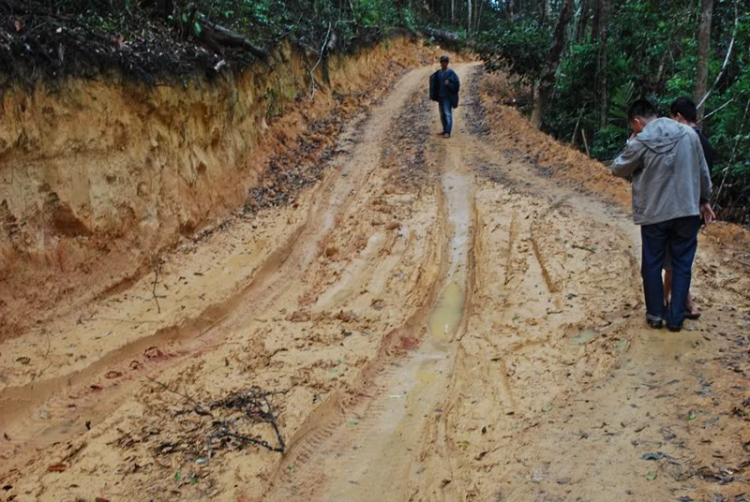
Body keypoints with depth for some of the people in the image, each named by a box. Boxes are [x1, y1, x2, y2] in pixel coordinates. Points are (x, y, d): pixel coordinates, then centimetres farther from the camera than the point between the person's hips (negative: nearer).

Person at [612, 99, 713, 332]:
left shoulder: (640, 142, -12)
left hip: (654, 214, -2)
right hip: (687, 211, 3)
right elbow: (702, 171, 7)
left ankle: (655, 315, 20)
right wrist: (703, 199, 19)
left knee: (652, 265, 13)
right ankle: (676, 318, 14)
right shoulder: (689, 134, -1)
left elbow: (618, 169, 2)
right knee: (682, 265, 11)